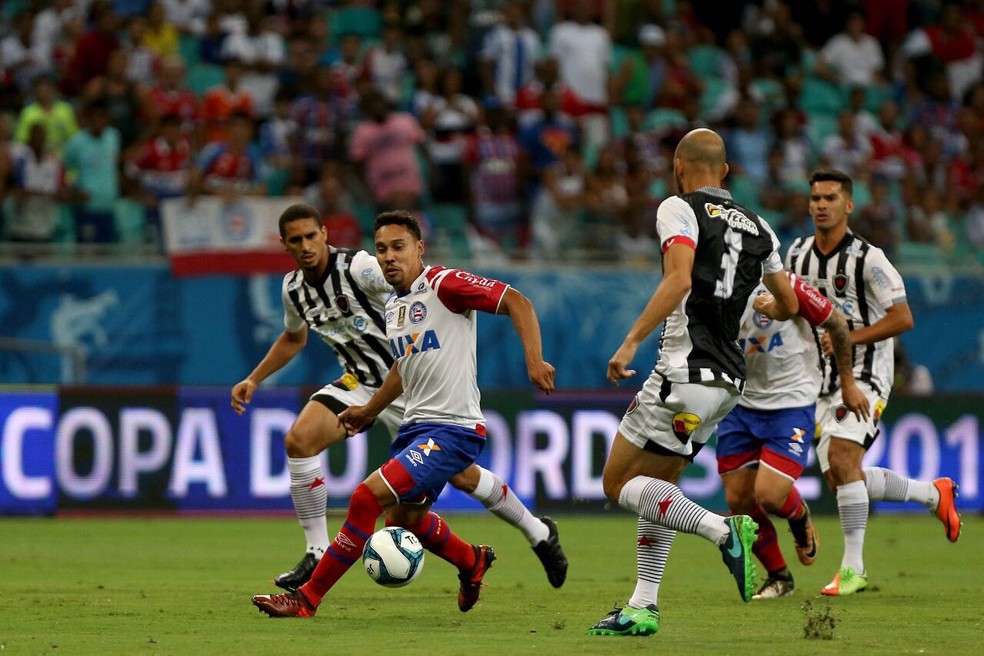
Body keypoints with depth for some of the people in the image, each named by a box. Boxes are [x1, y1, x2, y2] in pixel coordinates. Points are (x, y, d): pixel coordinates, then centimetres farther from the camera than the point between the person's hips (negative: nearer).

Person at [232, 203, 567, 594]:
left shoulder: (359, 268, -21)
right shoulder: (294, 288, 1)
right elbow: (294, 338, 22)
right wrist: (254, 380, 18)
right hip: (359, 383, 5)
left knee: (461, 475, -3)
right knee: (298, 441, -18)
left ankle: (539, 533, 22)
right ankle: (317, 556, -10)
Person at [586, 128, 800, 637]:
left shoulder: (678, 209, -5)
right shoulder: (757, 227, 14)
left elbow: (679, 280, -22)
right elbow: (790, 305, 21)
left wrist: (631, 341, -23)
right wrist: (763, 312, 45)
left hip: (685, 374, -8)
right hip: (729, 380, 8)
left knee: (619, 482, 0)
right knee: (656, 484, 18)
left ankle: (723, 531, -18)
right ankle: (643, 608, 13)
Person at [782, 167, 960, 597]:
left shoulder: (867, 259, -13)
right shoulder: (797, 254, 6)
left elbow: (902, 318, -14)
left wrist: (850, 337, -21)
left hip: (864, 373, -7)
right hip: (824, 379, 7)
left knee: (842, 457, -23)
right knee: (840, 479, 5)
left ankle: (853, 569, -17)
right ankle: (934, 493, 28)